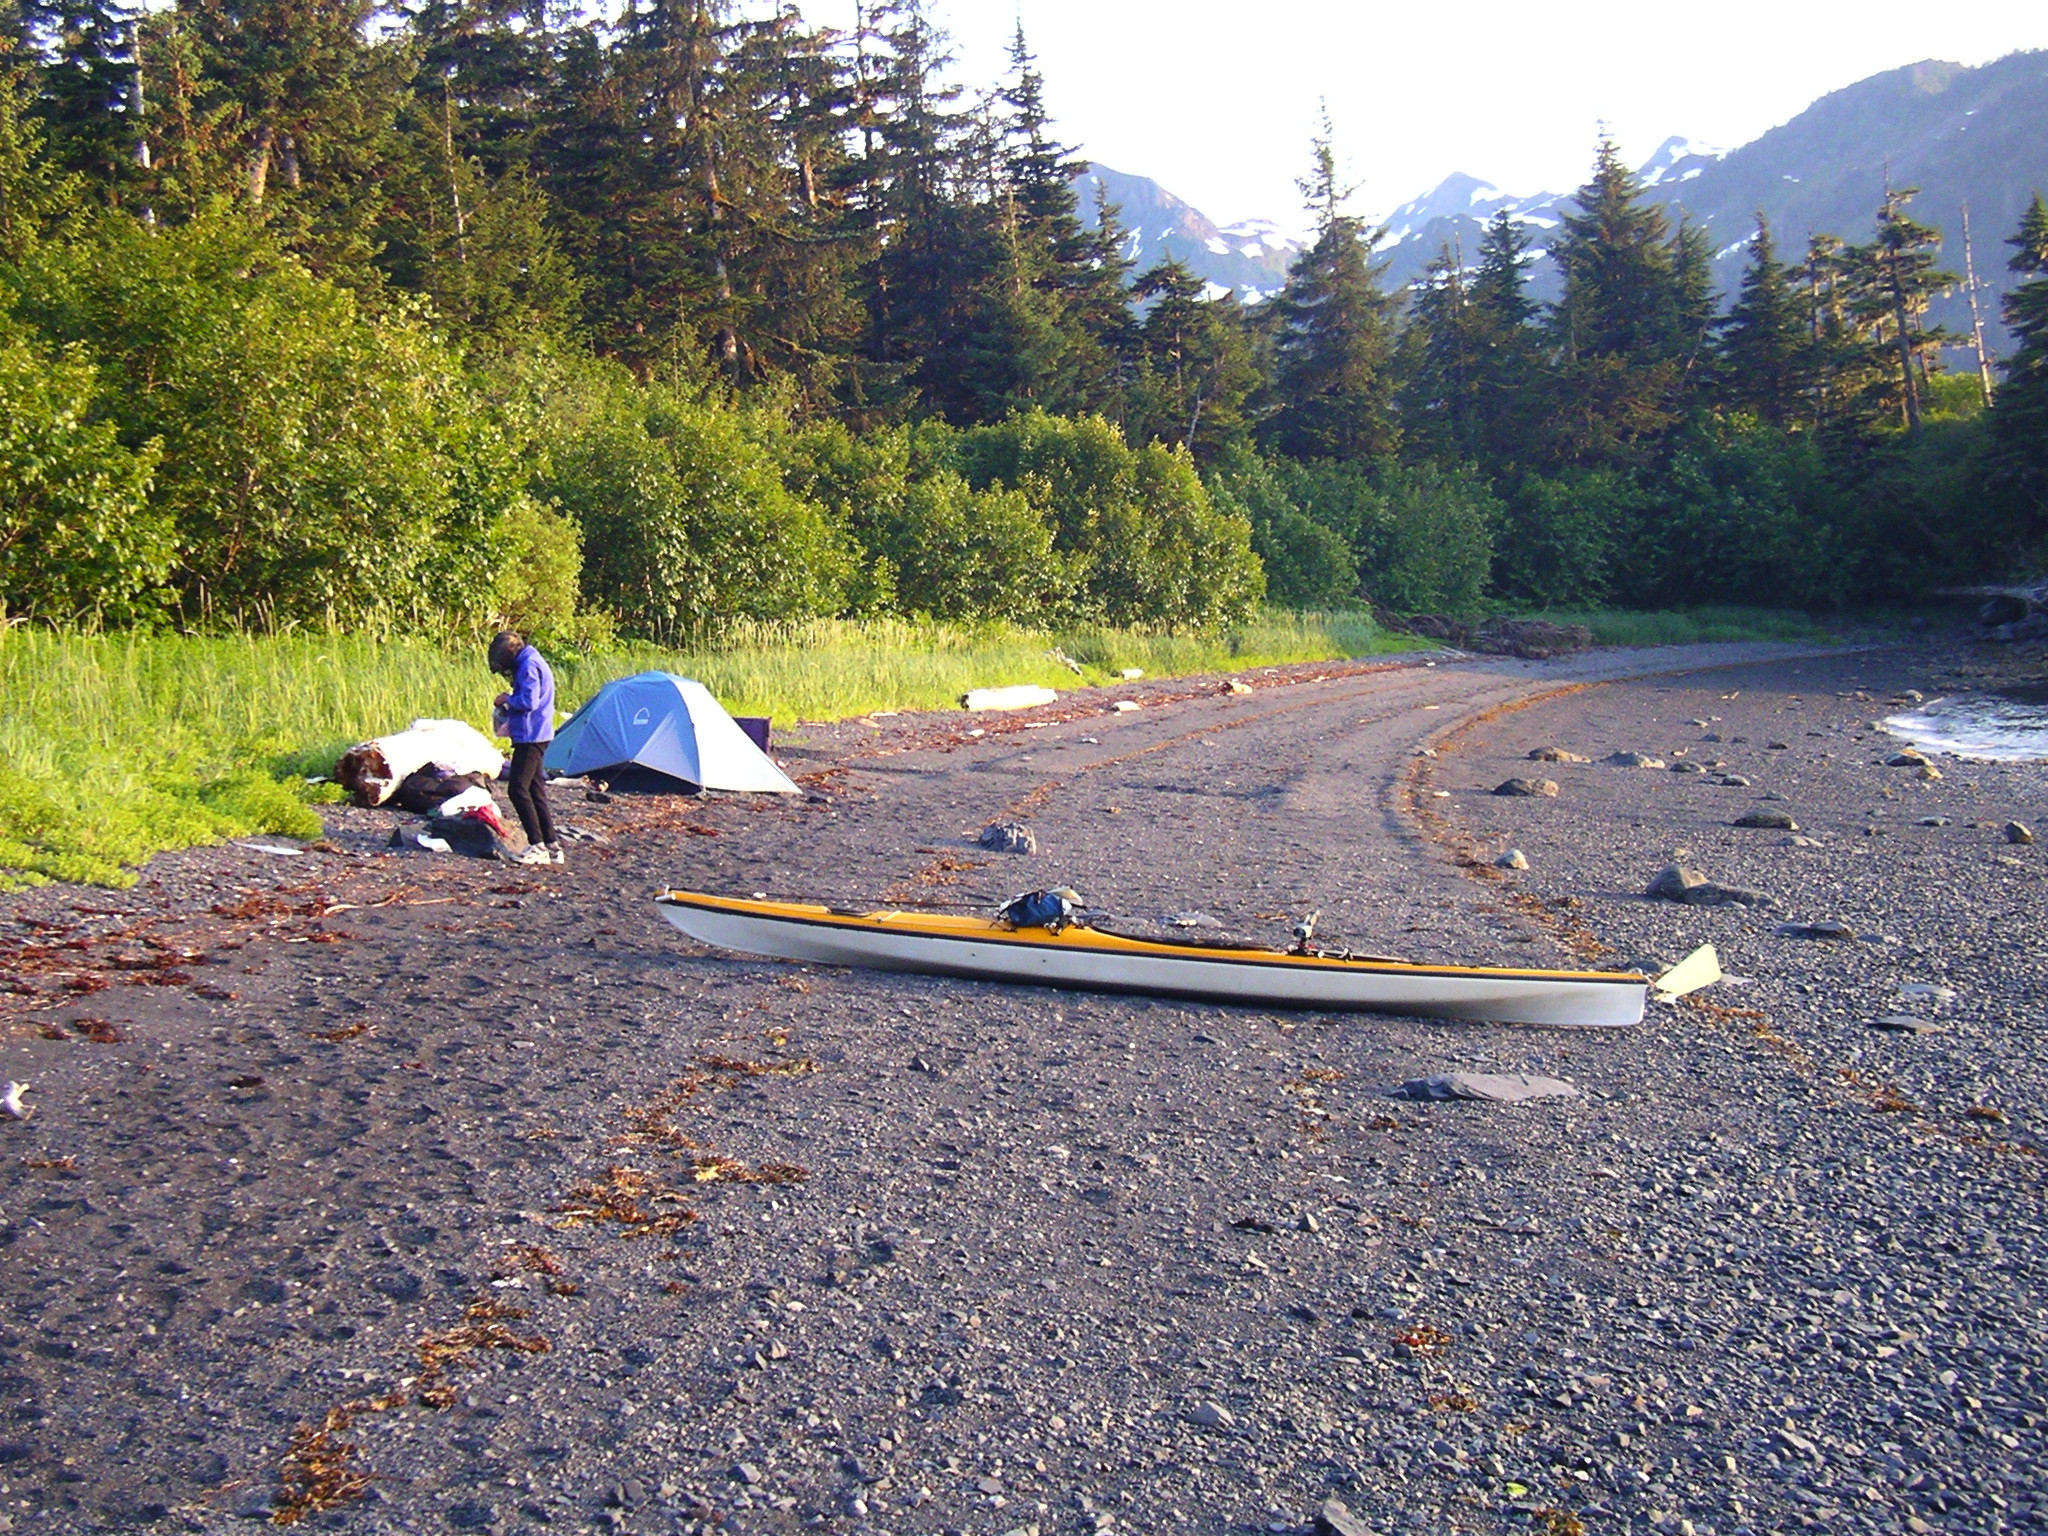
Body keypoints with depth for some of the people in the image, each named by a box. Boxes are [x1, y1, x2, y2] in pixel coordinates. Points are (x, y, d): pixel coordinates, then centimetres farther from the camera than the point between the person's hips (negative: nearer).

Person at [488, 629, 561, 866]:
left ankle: (538, 847, -11)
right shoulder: (531, 662, 19)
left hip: (530, 737, -10)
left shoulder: (528, 665, -13)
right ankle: (552, 846, 12)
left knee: (519, 789, -10)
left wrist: (507, 699, -6)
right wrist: (509, 708, 13)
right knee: (535, 790, 11)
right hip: (534, 735, 10)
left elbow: (528, 702, -23)